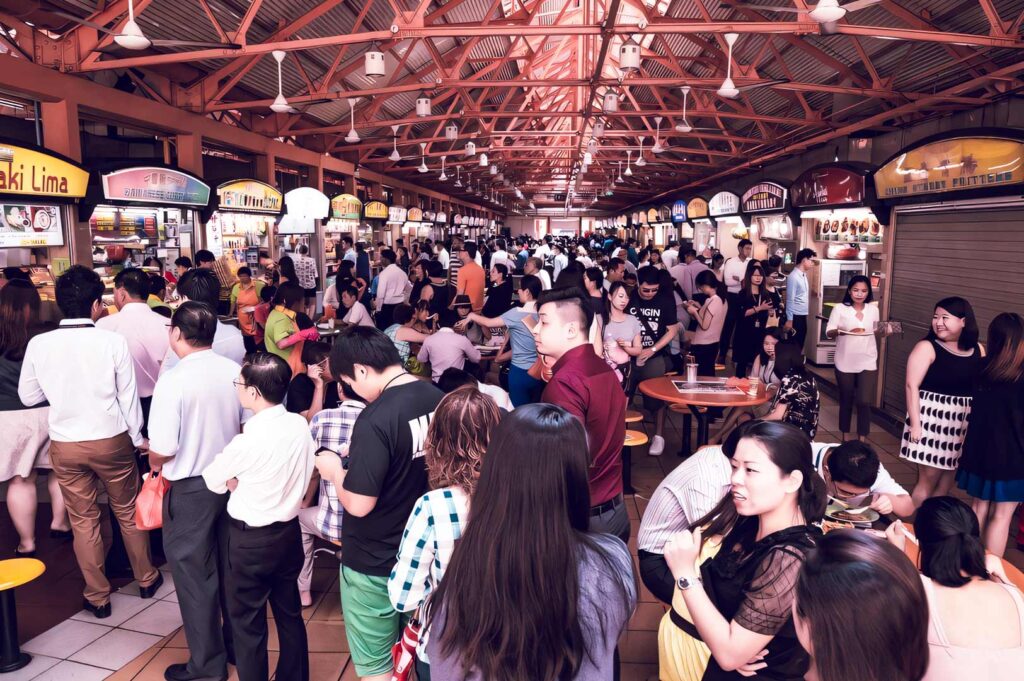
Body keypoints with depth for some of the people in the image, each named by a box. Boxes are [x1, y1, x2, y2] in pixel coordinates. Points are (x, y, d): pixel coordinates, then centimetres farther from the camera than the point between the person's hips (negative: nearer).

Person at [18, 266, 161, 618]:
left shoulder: (39, 344, -7)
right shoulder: (113, 341, -14)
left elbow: (29, 396, 4)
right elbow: (128, 395, -7)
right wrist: (137, 438, 6)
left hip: (65, 444, 2)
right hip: (111, 440, -1)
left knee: (83, 519, 15)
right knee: (128, 511, 17)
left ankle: (97, 596, 27)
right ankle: (146, 578, 33)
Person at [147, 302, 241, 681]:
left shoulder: (173, 381, -21)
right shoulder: (235, 372, -6)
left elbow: (162, 450, -20)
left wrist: (155, 464, 2)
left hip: (190, 488, -5)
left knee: (195, 575, 10)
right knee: (230, 567, 20)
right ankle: (238, 645, 36)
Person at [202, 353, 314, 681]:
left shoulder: (247, 441, -25)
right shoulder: (301, 425, -8)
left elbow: (213, 481, -8)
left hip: (251, 540, -6)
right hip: (289, 531, 6)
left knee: (247, 623, 13)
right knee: (290, 614, 21)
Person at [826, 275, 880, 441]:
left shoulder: (873, 309, 3)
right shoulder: (839, 309, -5)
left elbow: (875, 330, 18)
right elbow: (828, 333, -10)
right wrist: (838, 331, -30)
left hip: (867, 362, 1)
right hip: (845, 362, -1)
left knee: (864, 402, -8)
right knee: (846, 401, 12)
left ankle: (861, 440, 4)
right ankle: (845, 438, 26)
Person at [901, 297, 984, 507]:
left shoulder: (977, 350, 6)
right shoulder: (927, 347, -9)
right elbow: (912, 386, -13)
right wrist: (915, 424, -17)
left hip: (963, 422, 5)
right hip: (933, 419, -5)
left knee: (948, 478, 12)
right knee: (929, 478, -1)